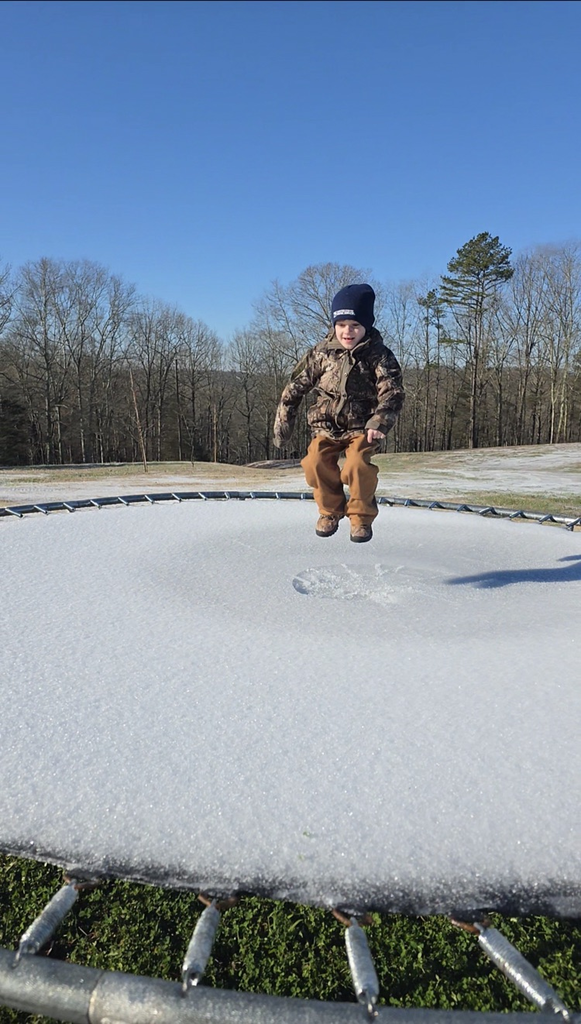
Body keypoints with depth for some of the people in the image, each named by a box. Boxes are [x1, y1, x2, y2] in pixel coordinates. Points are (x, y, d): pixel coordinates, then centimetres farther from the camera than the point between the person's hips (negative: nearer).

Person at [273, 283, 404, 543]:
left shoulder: (379, 355, -6)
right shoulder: (321, 353, -1)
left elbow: (392, 394, -13)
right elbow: (294, 388, 5)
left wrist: (379, 423, -29)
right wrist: (283, 424, 7)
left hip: (362, 427, -2)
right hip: (326, 426, 2)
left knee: (358, 465, -28)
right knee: (316, 463, -23)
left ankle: (361, 516, -1)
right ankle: (330, 510, 5)